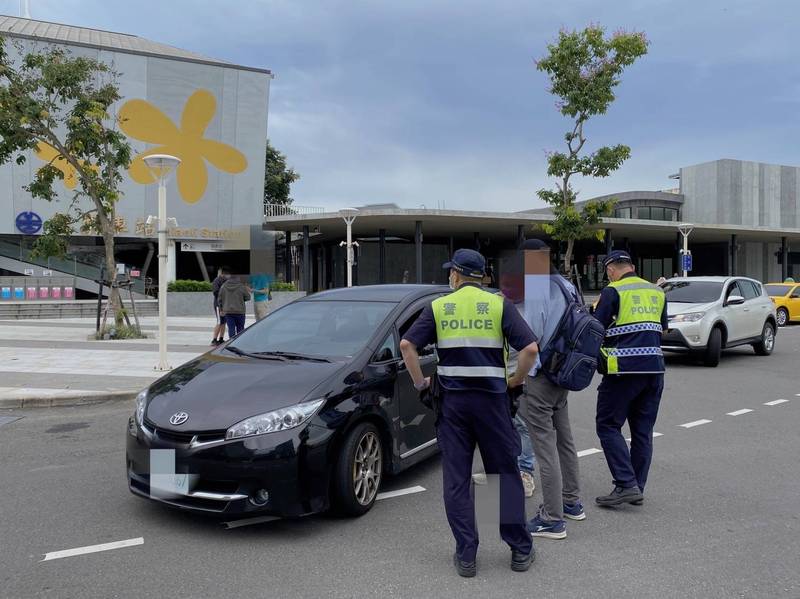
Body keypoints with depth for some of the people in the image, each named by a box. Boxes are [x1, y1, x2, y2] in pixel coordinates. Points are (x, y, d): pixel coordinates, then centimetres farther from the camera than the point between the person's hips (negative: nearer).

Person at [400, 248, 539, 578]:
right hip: (492, 399, -1)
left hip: (452, 401, 1)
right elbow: (530, 348, -8)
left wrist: (420, 382, 6)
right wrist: (515, 380, 6)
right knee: (506, 473, 11)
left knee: (456, 479, 8)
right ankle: (520, 549, 17)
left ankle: (465, 556, 10)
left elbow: (407, 345, -4)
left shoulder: (438, 307, 5)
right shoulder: (499, 305, 1)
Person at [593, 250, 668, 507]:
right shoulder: (657, 291, 13)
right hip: (655, 368, 7)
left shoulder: (613, 291, -6)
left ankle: (626, 485, -6)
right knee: (642, 431, 12)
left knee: (608, 426, 2)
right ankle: (637, 489, 17)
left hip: (625, 369, -6)